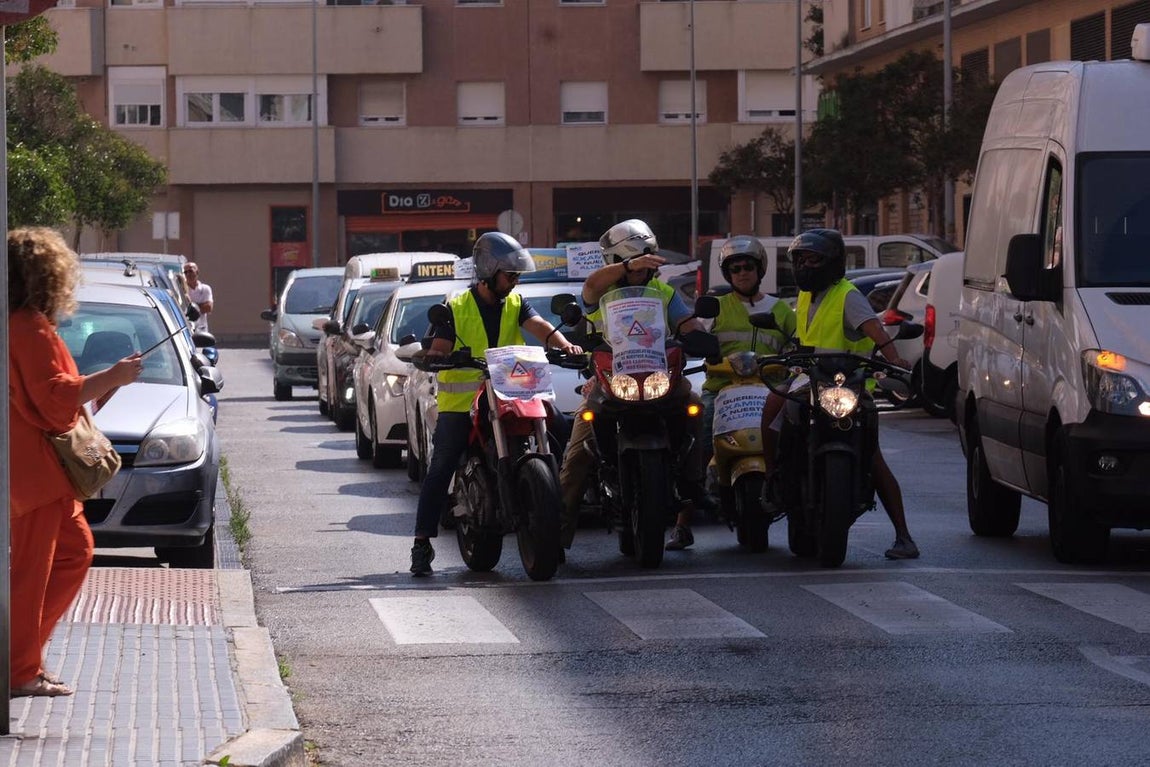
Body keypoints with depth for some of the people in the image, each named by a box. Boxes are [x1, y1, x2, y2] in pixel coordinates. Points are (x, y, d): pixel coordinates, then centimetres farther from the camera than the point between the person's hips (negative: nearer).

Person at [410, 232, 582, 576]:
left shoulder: (515, 303, 10)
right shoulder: (457, 308, 0)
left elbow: (539, 326, -8)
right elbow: (438, 349, -6)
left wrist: (565, 345, -27)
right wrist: (436, 357, -31)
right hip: (460, 403, -3)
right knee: (440, 472, -7)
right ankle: (422, 543, -7)